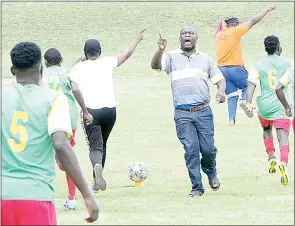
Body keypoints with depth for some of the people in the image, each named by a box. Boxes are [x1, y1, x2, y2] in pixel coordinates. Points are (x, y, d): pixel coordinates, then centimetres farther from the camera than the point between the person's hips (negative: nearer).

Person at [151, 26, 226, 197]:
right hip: (182, 114, -1)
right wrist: (160, 50, -28)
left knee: (208, 149, -3)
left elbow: (219, 78, 15)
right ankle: (197, 188, 2)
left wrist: (221, 91, -8)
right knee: (191, 149, -7)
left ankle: (211, 171, 29)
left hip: (203, 112, 1)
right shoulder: (172, 57, 10)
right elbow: (155, 66, -7)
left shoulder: (205, 59, 15)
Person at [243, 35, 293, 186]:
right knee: (283, 136, -10)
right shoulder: (286, 62, 3)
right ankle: (283, 163, -34)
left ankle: (271, 157, 13)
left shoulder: (259, 65, 3)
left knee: (267, 130, 30)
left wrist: (248, 103, -15)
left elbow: (251, 84, -9)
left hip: (264, 105, 2)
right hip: (281, 106, -2)